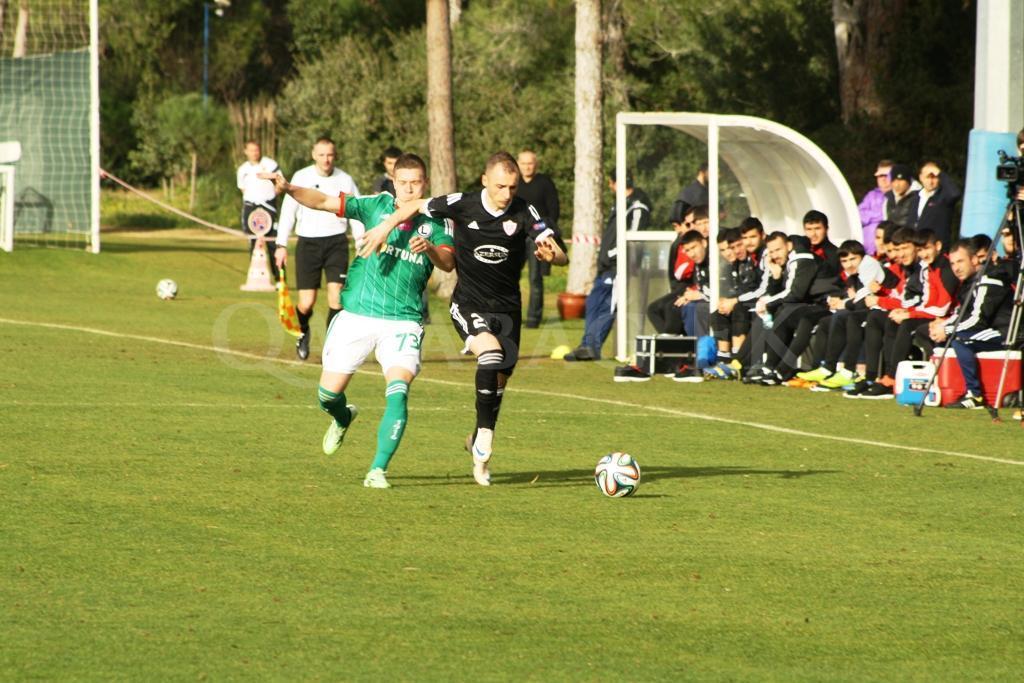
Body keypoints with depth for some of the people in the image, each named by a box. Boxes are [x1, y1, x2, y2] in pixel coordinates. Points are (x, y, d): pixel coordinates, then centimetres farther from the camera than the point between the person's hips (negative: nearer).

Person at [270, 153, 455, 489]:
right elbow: (323, 201, -4)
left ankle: (378, 470, -17)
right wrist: (290, 189, -21)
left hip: (403, 322, -1)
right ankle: (343, 418, 41)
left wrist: (430, 248, -32)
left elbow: (448, 263, -11)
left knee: (398, 391, -21)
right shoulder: (376, 206, 1)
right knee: (328, 394, 4)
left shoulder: (436, 221, 2)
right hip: (357, 314, 1)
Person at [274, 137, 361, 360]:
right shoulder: (301, 178, 1)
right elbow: (288, 212, 5)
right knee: (307, 303, -3)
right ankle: (303, 333, 30)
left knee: (336, 296, -14)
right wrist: (281, 245, 0)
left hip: (336, 242, 0)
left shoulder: (345, 180, 3)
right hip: (308, 242, 0)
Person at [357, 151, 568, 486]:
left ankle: (478, 443, 35)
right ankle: (485, 438, -23)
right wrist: (386, 226, -8)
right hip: (469, 304, -2)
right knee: (491, 352, -30)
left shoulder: (523, 213, -11)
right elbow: (416, 206, 5)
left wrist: (551, 253, -38)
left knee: (498, 382, 8)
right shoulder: (463, 205, -11)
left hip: (507, 307, 2)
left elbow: (561, 256, -16)